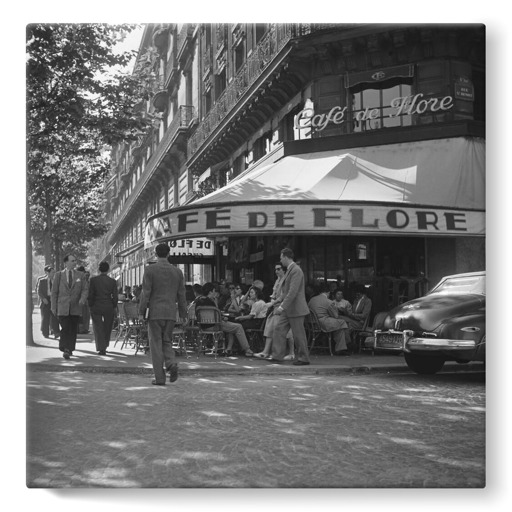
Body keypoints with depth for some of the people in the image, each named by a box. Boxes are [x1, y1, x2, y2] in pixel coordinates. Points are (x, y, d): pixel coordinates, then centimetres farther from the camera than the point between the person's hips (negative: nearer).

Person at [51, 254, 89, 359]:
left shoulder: (80, 275, 10)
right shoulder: (59, 275, 6)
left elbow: (85, 290, 5)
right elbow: (54, 292, 7)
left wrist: (83, 299, -17)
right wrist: (53, 307, 4)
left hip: (76, 308, 2)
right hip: (62, 308, -2)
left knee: (73, 330, 4)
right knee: (65, 329, -11)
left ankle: (70, 349, 17)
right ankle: (64, 349, -3)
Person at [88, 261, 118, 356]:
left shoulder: (93, 280, -4)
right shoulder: (112, 281, -1)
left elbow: (90, 295, -3)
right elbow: (115, 296, -2)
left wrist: (90, 306, 6)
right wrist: (114, 307, 8)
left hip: (96, 307, -1)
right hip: (109, 307, 1)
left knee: (98, 328, 4)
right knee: (107, 328, 16)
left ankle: (101, 349, -4)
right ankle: (104, 346, 24)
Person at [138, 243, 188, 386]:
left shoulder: (150, 270, -4)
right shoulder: (177, 271, 7)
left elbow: (146, 293, -7)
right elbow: (181, 295, 8)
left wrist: (141, 312, -2)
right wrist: (183, 314, 14)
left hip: (155, 312, -3)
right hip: (171, 313, 3)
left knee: (156, 344, 3)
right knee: (167, 342, 16)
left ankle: (160, 378, 1)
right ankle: (171, 364, -10)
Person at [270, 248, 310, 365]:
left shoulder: (296, 270, -17)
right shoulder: (290, 270, 15)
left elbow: (293, 291, -25)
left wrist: (283, 306, -26)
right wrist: (282, 304, 20)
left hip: (296, 308, -10)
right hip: (288, 309, 10)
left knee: (298, 334, -1)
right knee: (279, 329, 5)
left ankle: (304, 358, 10)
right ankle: (277, 356, 6)